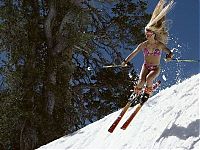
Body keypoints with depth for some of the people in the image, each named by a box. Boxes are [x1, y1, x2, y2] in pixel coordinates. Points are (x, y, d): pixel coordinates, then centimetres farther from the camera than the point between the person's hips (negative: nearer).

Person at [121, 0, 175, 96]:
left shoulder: (160, 45, -8)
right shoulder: (143, 45, -1)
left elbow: (170, 52, -19)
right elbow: (134, 53, -7)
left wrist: (169, 56, -44)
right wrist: (126, 61, -21)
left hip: (156, 68, -1)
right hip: (145, 67, 2)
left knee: (149, 78, -33)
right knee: (141, 81, -25)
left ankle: (147, 94, -4)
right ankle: (136, 95, 5)